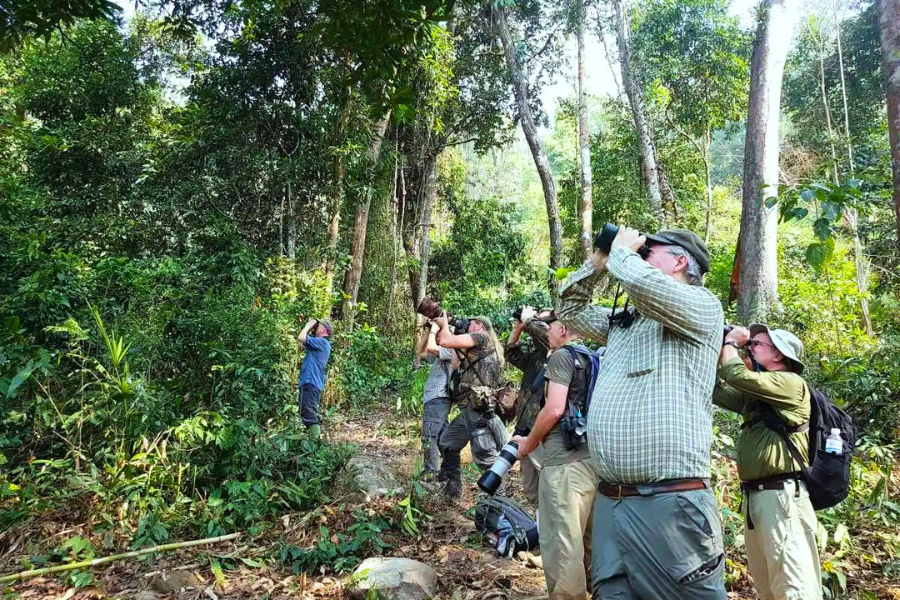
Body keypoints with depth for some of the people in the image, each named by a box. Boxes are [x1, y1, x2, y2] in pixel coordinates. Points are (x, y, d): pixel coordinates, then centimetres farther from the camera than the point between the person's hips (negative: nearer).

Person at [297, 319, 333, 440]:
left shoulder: (322, 341, -8)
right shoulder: (318, 344, 22)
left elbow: (301, 338, -17)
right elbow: (301, 342, 26)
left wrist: (308, 325, -2)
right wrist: (309, 328, 20)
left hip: (310, 384, -10)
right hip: (310, 383, 10)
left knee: (308, 416, -15)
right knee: (311, 416, 15)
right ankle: (316, 440, 19)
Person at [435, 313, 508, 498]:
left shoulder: (482, 337, -4)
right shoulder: (477, 348, 24)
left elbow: (446, 341, -13)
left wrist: (444, 324, 8)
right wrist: (447, 328, 23)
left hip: (480, 410, -11)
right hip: (470, 410, 11)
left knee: (485, 457, -12)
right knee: (447, 443, 21)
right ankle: (451, 487, 28)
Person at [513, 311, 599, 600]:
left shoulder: (562, 356, -6)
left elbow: (554, 409, -16)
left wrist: (529, 443, -2)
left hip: (566, 461, -9)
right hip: (594, 457, 9)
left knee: (561, 541, -1)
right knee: (587, 539, 18)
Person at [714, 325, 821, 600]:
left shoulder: (791, 383, -7)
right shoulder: (756, 393, 19)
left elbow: (738, 375, -19)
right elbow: (718, 391, 17)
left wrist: (731, 343, -2)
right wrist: (718, 350, 11)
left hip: (781, 494, -9)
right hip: (754, 494, 9)